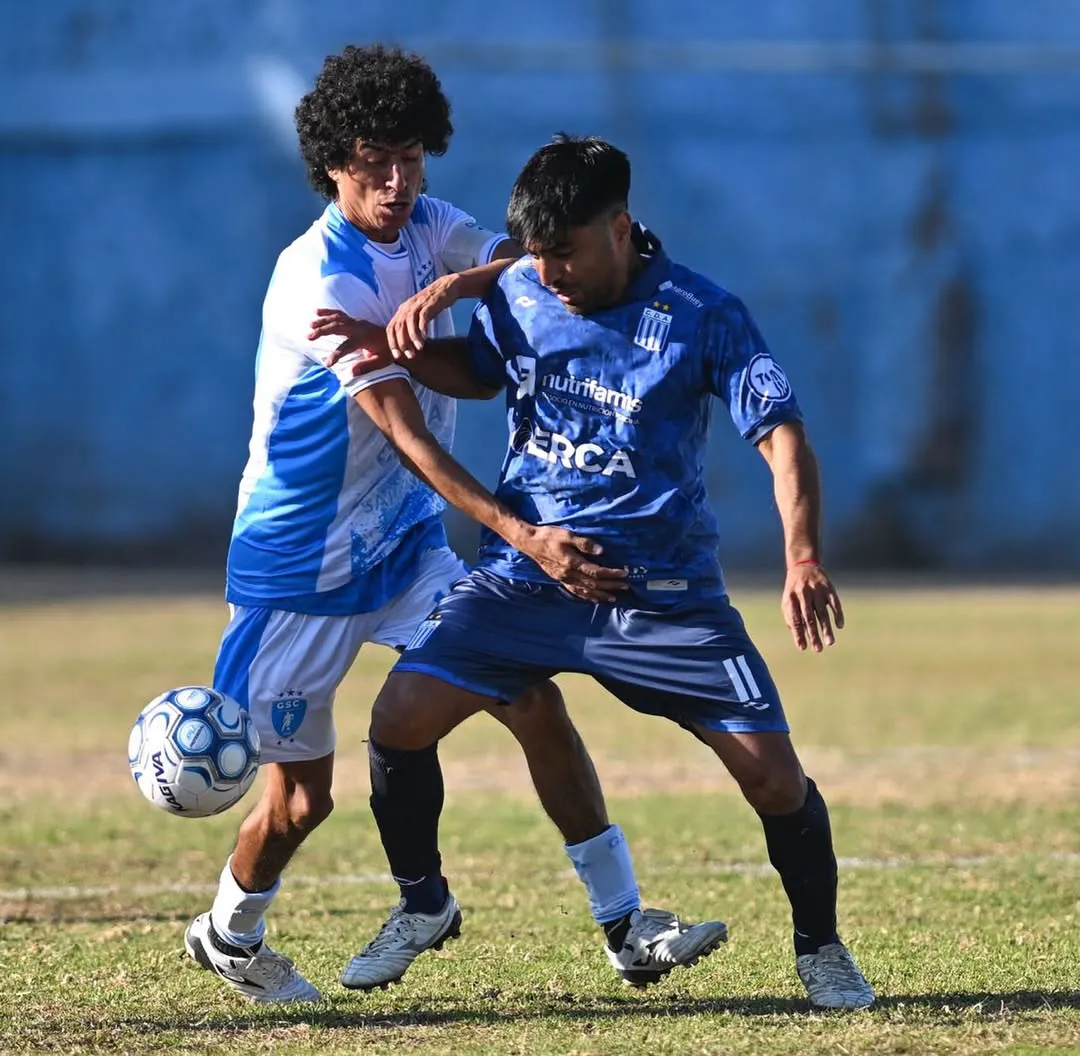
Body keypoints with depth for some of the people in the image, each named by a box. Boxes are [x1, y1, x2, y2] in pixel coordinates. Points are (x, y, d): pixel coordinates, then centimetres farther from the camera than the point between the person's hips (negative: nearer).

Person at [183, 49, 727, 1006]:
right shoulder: (317, 278, -24)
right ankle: (228, 934, 31)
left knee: (534, 698, -8)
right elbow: (407, 436, -32)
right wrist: (523, 537, -40)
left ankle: (628, 924, -6)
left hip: (405, 543, 6)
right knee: (303, 795, 2)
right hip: (304, 562, -6)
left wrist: (457, 282, -32)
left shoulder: (426, 228, 0)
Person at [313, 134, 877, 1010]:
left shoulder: (700, 315, -12)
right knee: (400, 719, -10)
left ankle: (821, 947, 16)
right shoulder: (517, 295, 0)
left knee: (772, 772, -10)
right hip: (524, 572, 3)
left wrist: (804, 559, -30)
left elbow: (782, 434, -15)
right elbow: (479, 372, 22)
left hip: (663, 592, -3)